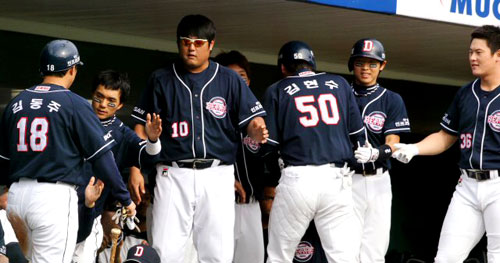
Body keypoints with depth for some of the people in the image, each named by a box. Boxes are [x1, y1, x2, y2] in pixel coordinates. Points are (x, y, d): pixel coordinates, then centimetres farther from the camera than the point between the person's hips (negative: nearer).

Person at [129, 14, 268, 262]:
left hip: (217, 175, 0)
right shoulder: (161, 79, 9)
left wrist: (257, 131, -22)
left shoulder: (230, 80, 8)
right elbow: (142, 126, 10)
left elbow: (251, 119, 1)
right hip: (173, 174, 0)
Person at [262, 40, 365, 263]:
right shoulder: (339, 84, 12)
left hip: (297, 178, -2)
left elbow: (269, 144, 1)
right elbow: (358, 134, 11)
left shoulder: (277, 91, 6)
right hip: (337, 178, 2)